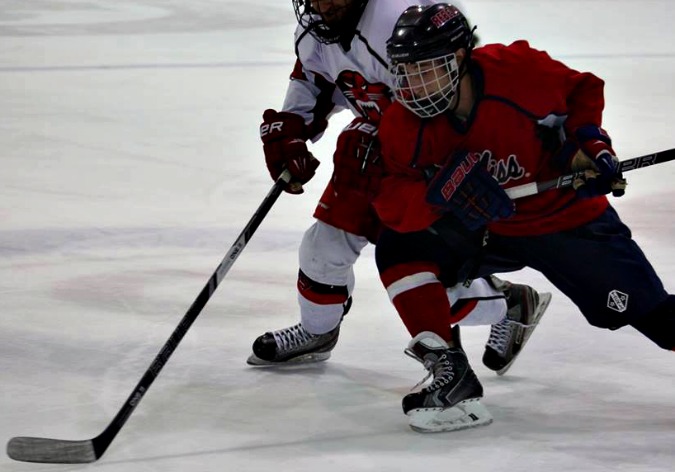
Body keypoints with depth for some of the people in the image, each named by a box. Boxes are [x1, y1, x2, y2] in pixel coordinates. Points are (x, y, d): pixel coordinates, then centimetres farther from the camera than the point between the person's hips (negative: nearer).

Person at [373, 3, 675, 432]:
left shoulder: (519, 70, -24)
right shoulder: (404, 124, -15)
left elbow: (584, 91, -5)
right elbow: (390, 198, -20)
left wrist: (587, 142, -17)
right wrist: (440, 192, -36)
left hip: (567, 216, -3)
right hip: (482, 232, 3)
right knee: (399, 248, -16)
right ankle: (452, 376, -16)